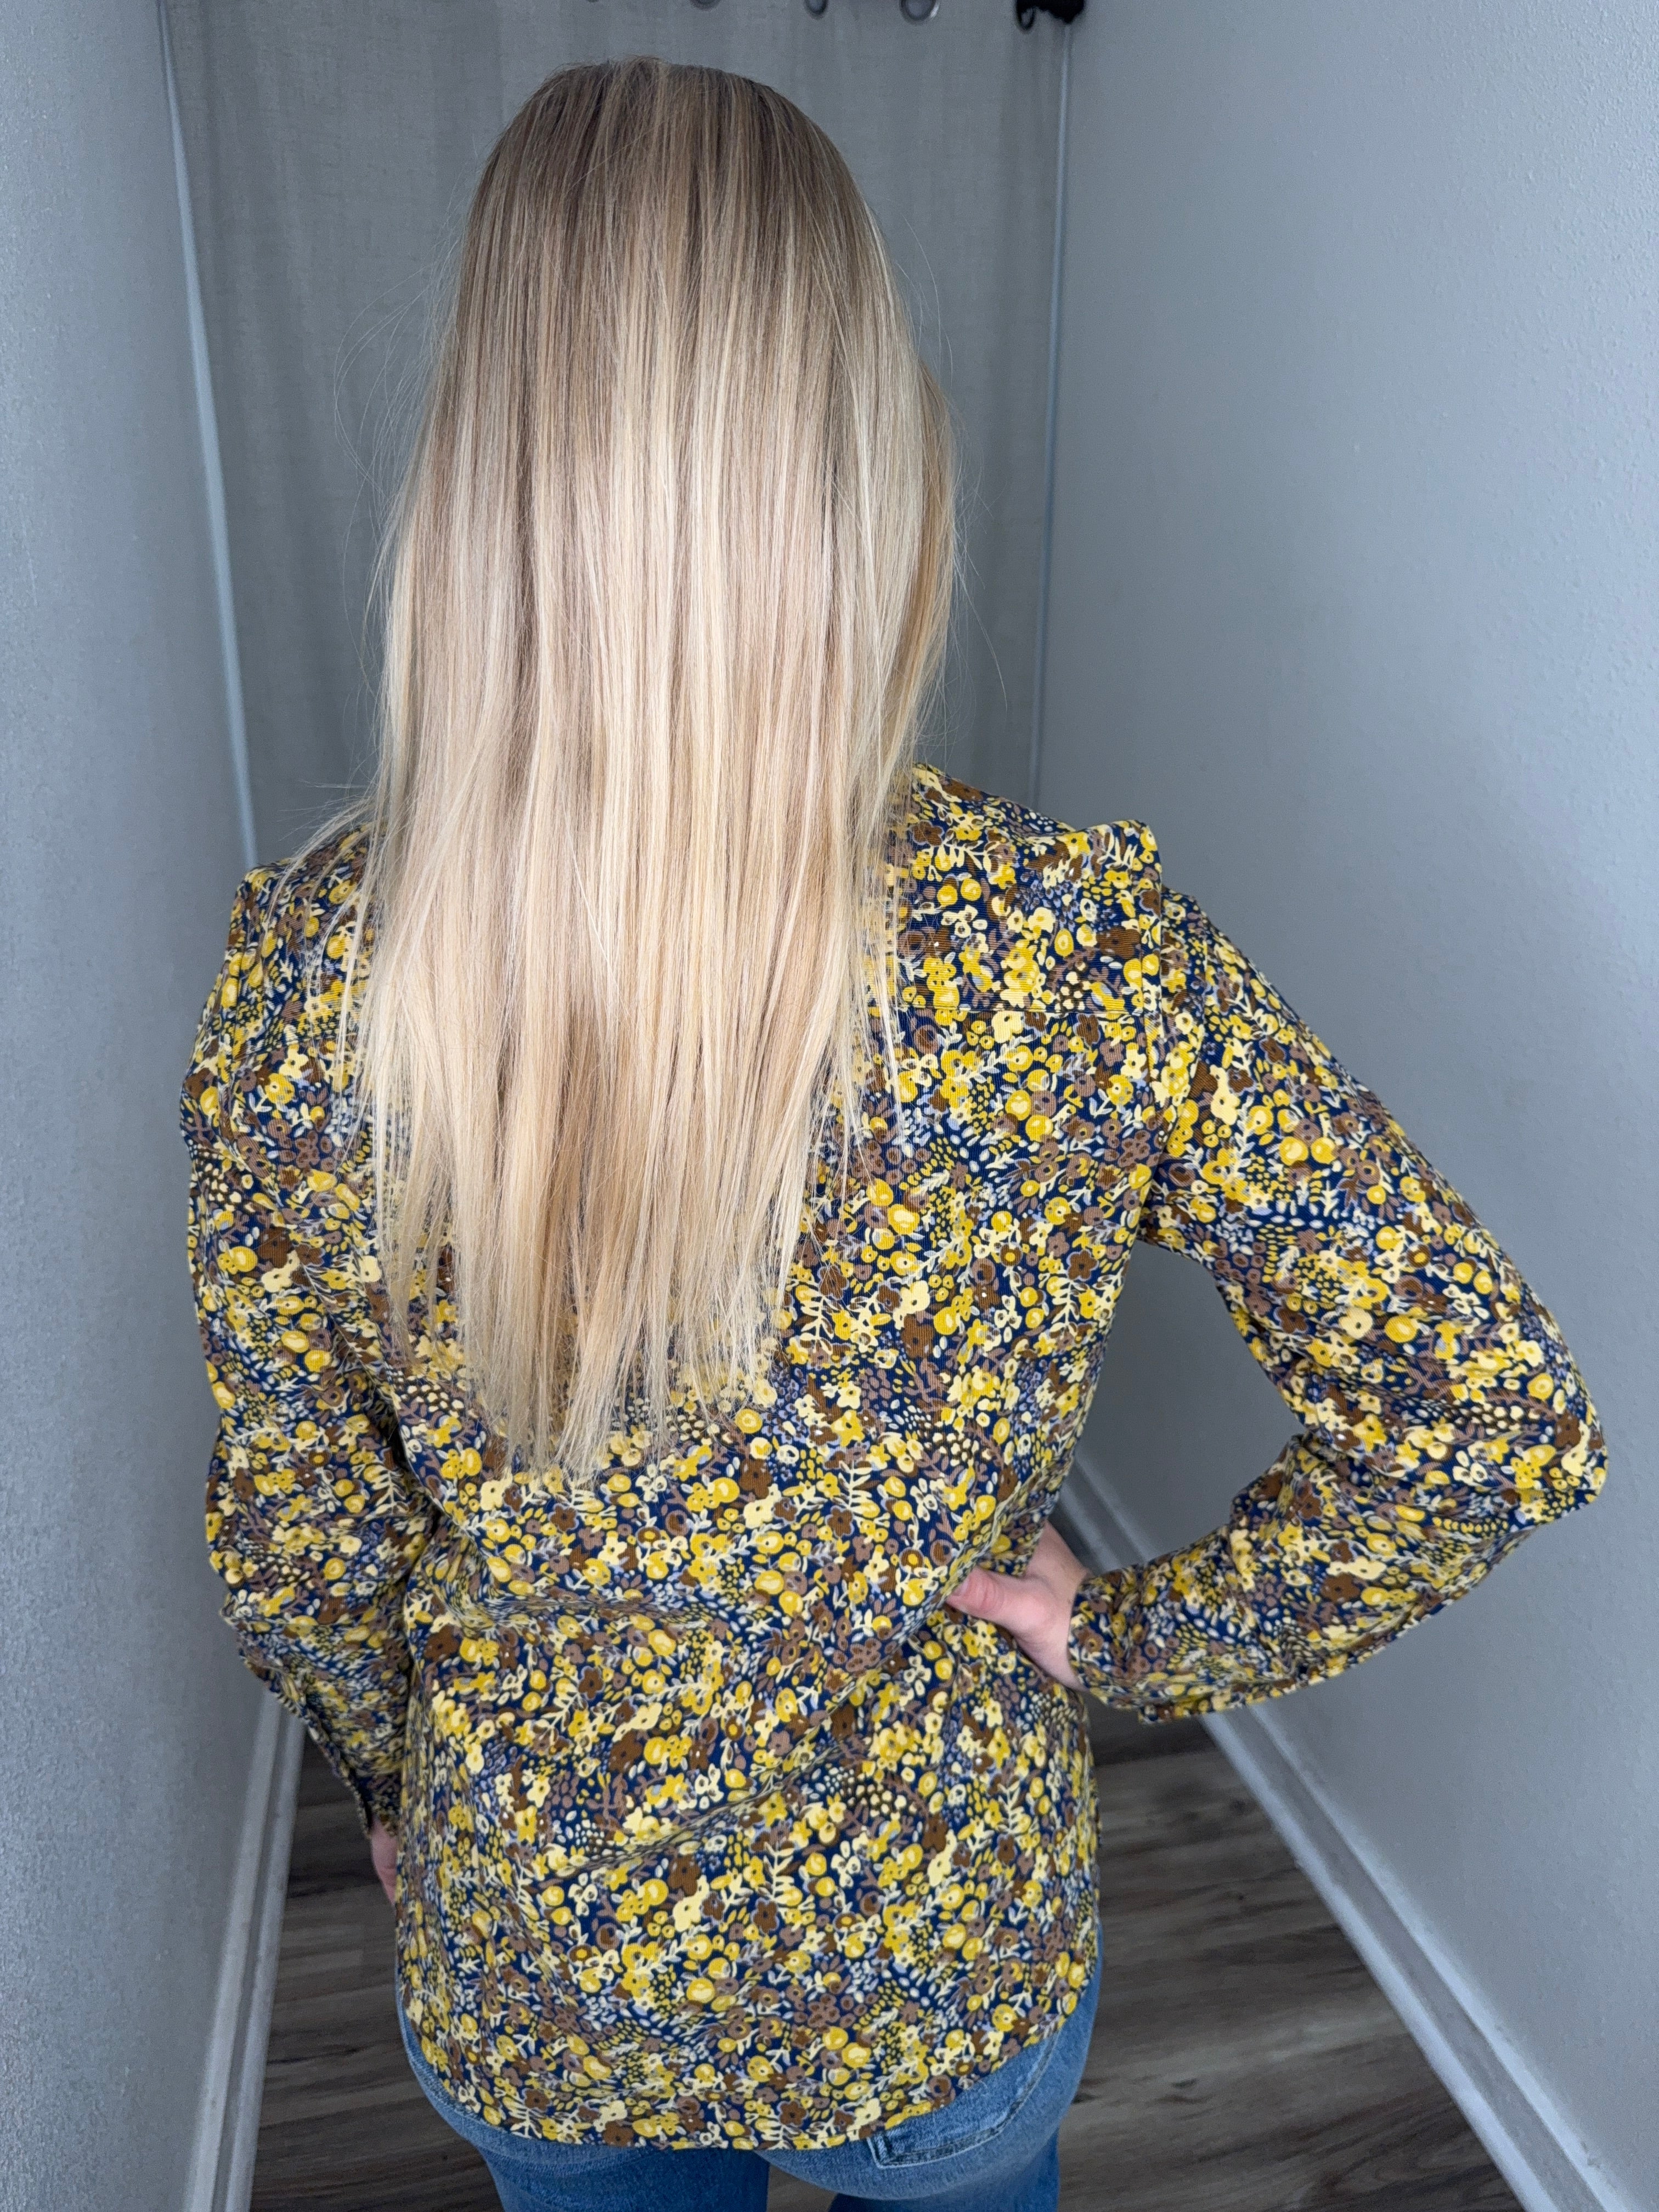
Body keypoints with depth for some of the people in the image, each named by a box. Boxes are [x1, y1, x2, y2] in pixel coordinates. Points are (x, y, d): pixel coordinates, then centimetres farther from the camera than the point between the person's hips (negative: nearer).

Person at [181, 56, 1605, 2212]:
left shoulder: (313, 966, -24)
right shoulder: (1067, 941, -29)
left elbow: (300, 1538, -11)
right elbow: (1497, 1415, -21)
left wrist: (396, 1775, 9)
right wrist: (1142, 1640, -8)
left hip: (528, 1970, 1)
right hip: (947, 1955, 0)